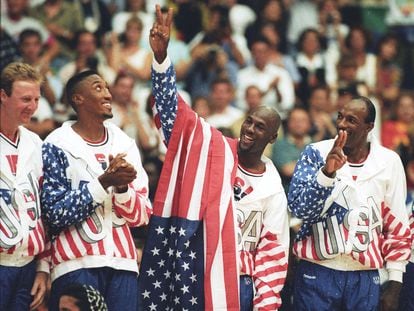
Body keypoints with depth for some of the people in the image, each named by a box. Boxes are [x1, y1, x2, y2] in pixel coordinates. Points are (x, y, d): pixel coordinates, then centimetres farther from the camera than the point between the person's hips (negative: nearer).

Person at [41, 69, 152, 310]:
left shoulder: (125, 144, 12)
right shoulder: (58, 146, -1)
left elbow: (141, 216, 9)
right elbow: (55, 213, -9)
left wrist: (122, 187, -11)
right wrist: (104, 182, -15)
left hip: (122, 262, 4)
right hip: (77, 264, -4)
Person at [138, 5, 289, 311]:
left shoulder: (273, 189, 5)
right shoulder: (214, 148, 2)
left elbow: (273, 249, 4)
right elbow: (174, 110, -5)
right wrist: (161, 56, -19)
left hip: (237, 282, 1)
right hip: (191, 273, -1)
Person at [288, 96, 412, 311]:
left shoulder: (389, 162, 2)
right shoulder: (316, 153, -1)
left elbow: (398, 228, 7)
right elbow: (299, 208, -12)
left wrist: (395, 282, 5)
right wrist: (327, 172, -26)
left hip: (365, 276, 1)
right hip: (318, 271, -1)